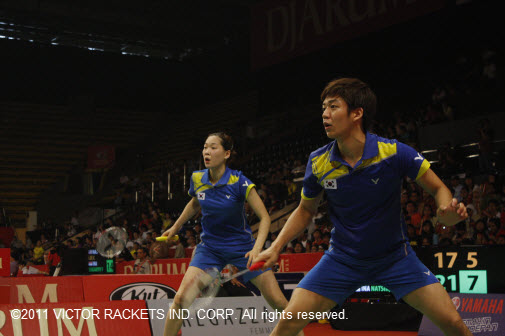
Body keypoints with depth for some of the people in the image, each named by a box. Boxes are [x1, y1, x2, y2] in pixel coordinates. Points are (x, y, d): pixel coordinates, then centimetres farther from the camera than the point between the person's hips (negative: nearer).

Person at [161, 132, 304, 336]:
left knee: (278, 303, -6)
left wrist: (257, 248, -29)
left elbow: (264, 217, -16)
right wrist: (175, 228, 23)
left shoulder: (239, 181, -17)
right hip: (209, 248, 3)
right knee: (181, 299, -15)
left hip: (242, 248, -2)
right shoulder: (197, 179, -5)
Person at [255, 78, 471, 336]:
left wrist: (448, 212, -30)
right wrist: (276, 247, -3)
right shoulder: (318, 162, -10)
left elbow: (438, 189, -7)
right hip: (342, 260, 1)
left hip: (395, 257, -1)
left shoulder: (394, 152, -19)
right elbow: (305, 210, 7)